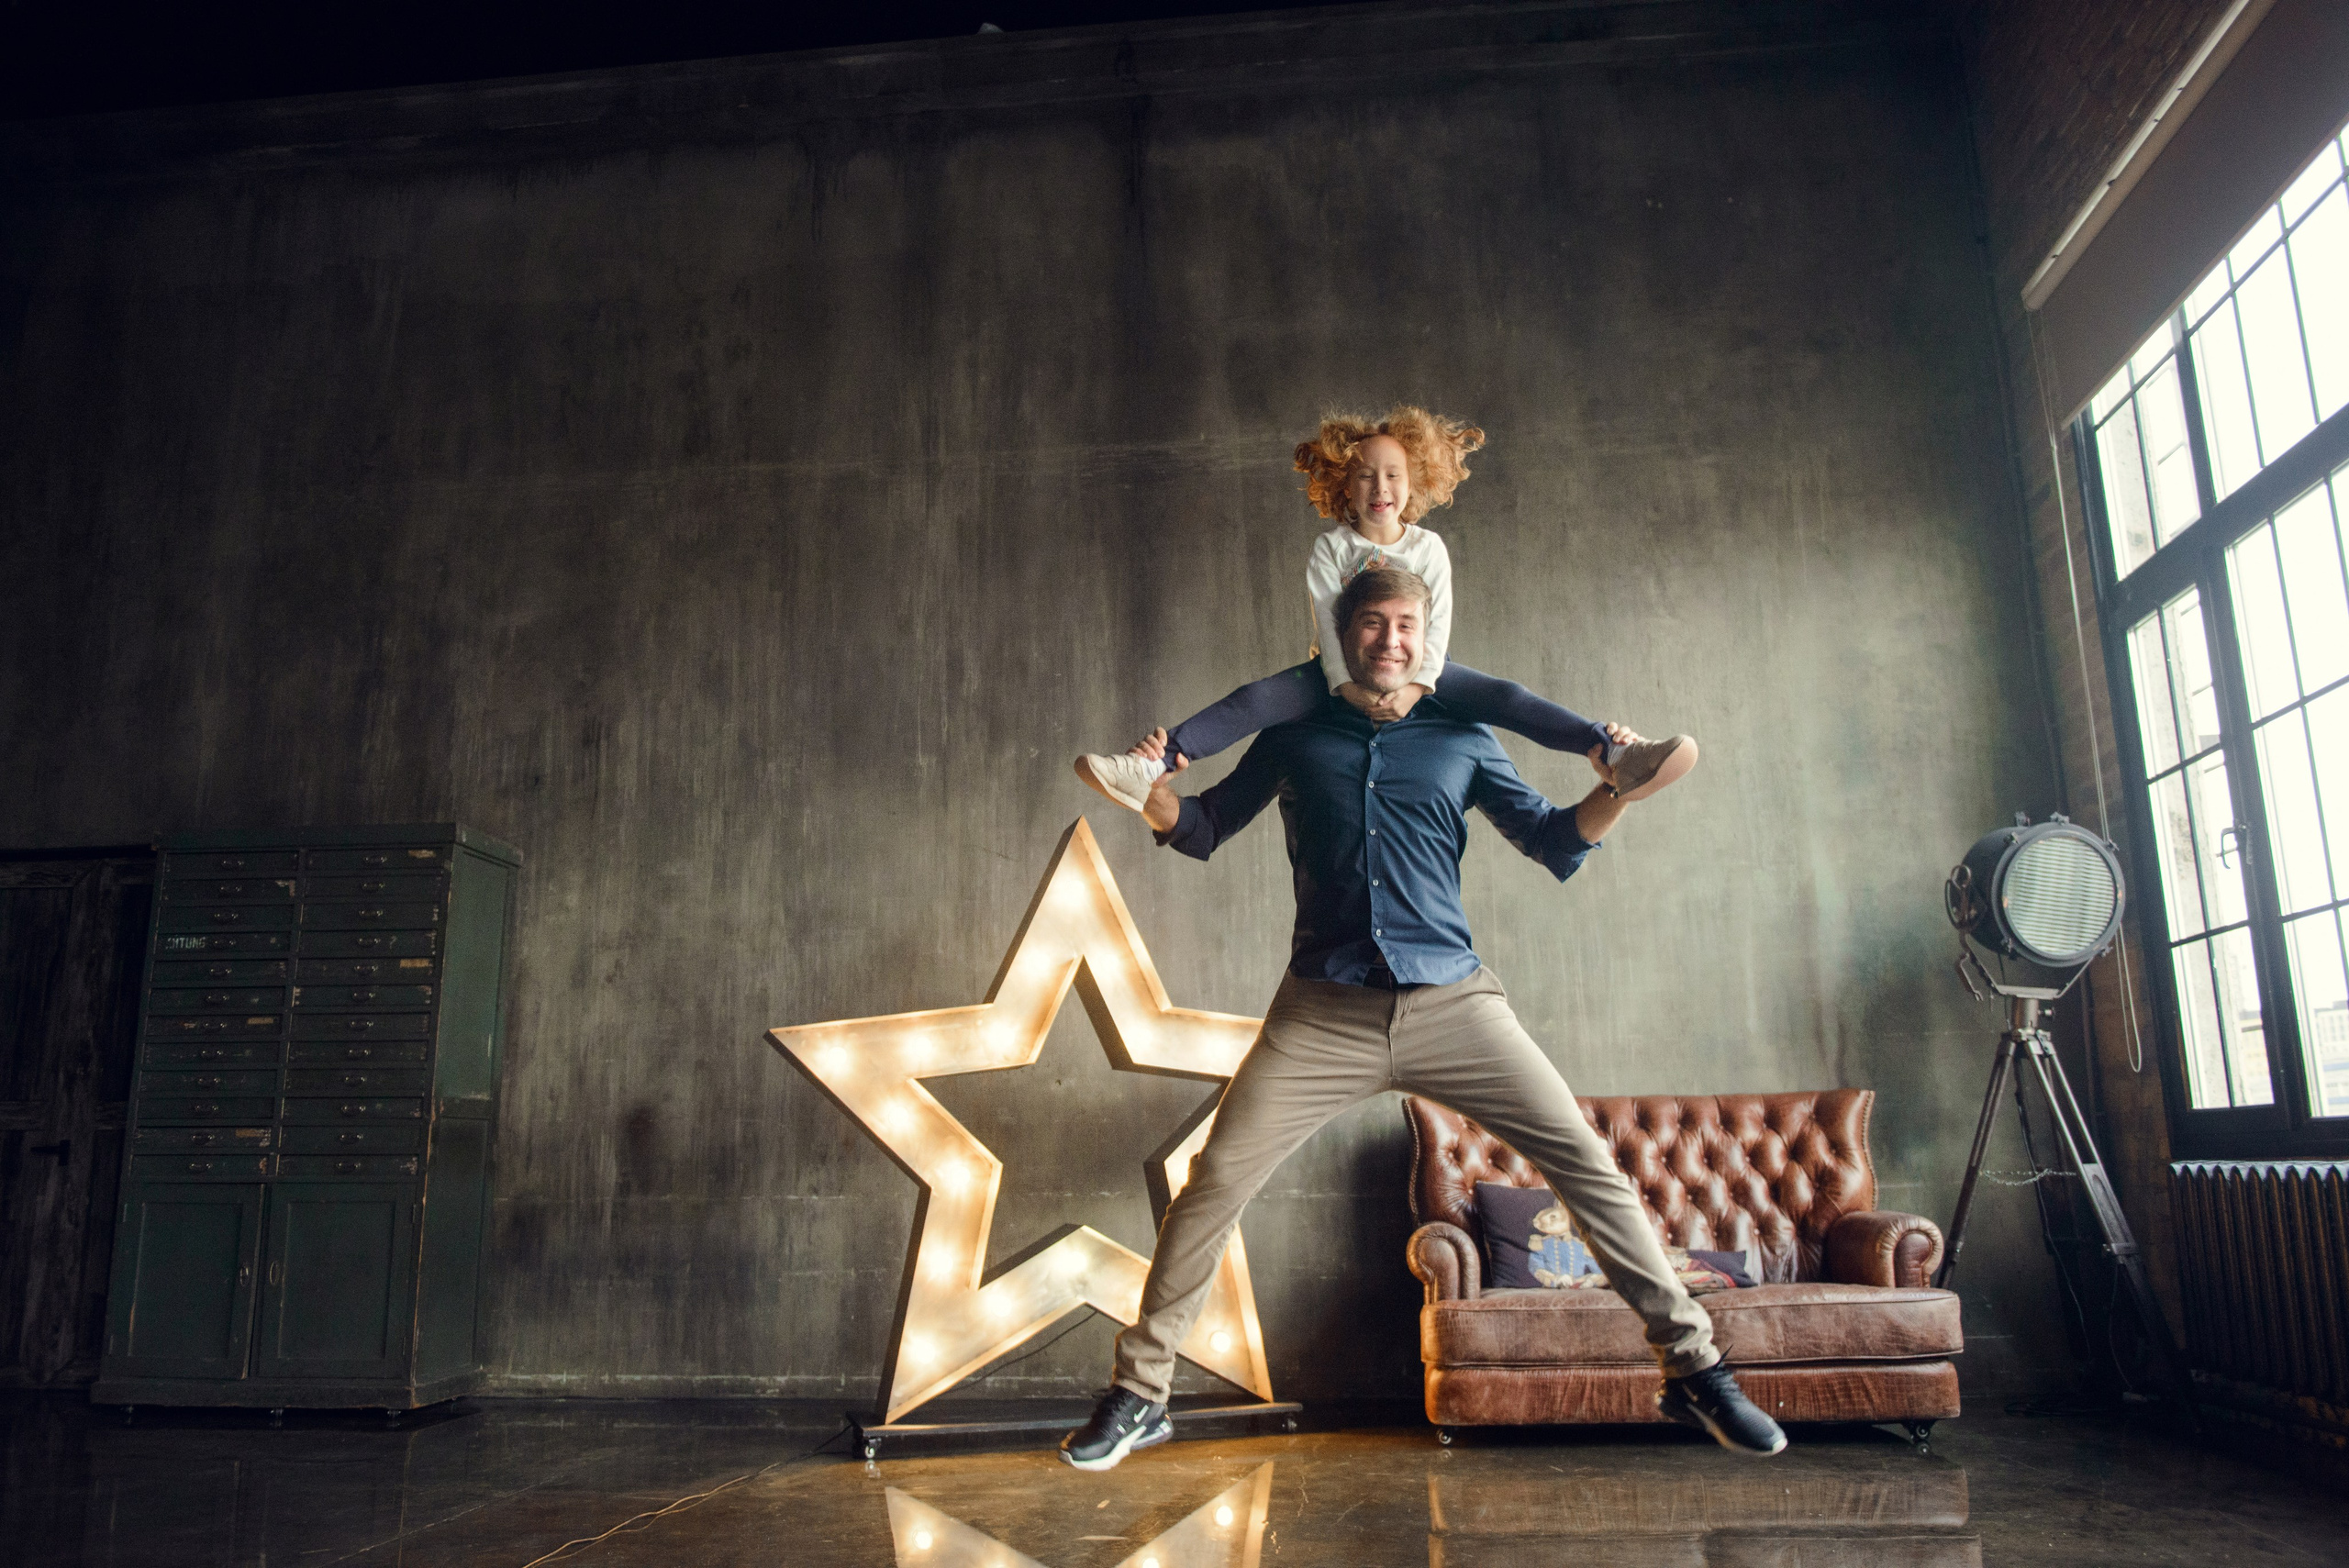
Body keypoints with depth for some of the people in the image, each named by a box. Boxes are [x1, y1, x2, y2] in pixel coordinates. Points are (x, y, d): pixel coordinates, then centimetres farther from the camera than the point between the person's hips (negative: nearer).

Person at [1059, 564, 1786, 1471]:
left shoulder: (1461, 739, 10)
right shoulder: (1296, 735, 10)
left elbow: (1554, 843, 10)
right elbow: (1205, 830, 15)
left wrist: (1611, 793, -11)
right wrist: (1157, 795, -8)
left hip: (1453, 1002, 1)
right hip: (1325, 1011, 0)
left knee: (1586, 1161, -4)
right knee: (1216, 1178, -6)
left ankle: (1691, 1369, 13)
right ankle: (1139, 1394, 9)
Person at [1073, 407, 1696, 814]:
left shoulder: (1429, 548, 3)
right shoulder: (1330, 548, 0)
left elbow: (1437, 628, -6)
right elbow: (1327, 624, -11)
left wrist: (1413, 685, -23)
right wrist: (1350, 687, -26)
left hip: (1417, 670, 1)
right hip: (1344, 672, -1)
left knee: (1504, 697, -21)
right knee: (1258, 698, -26)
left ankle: (1616, 756, -30)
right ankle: (1153, 764, -39)